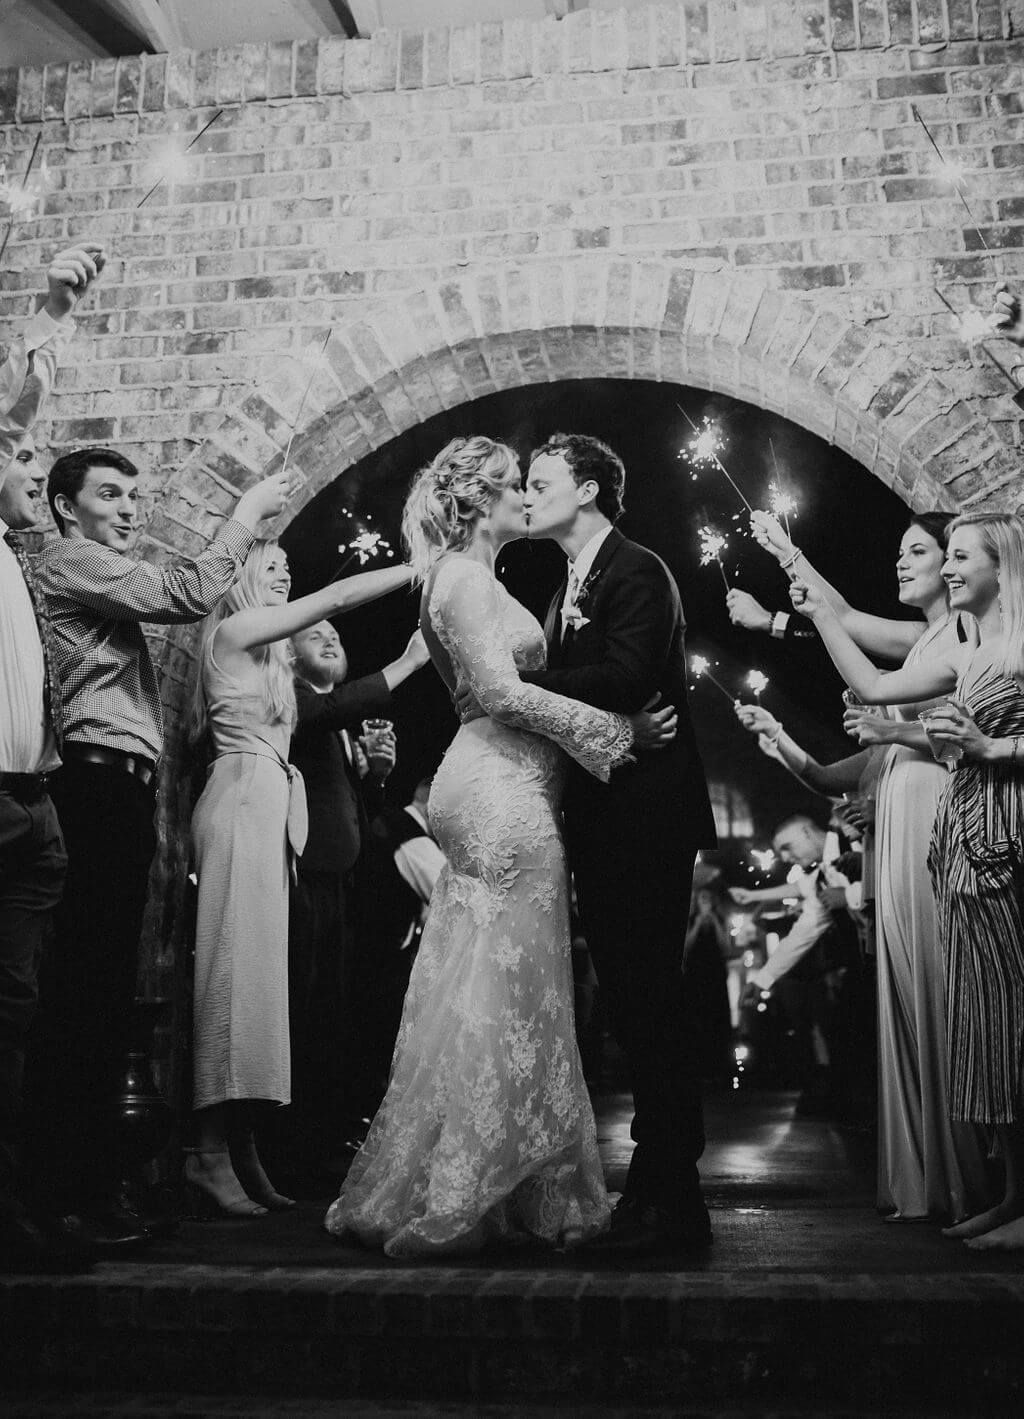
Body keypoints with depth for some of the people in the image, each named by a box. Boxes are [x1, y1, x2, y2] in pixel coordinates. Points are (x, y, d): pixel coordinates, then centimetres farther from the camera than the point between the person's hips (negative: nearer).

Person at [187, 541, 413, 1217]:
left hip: (270, 806, 9)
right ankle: (211, 1150, -12)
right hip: (242, 799, -9)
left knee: (260, 969, 3)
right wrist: (426, 566, -1)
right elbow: (339, 597, -5)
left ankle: (243, 1147, 4)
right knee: (238, 967, -13)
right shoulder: (234, 629, 1)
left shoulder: (268, 651, 27)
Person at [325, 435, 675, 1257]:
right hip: (502, 797, -10)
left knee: (487, 998, 11)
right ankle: (448, 1201, 3)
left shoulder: (476, 580, 21)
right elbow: (503, 692, -18)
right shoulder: (464, 576, -9)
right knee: (501, 996, -5)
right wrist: (618, 729, -14)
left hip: (502, 795, 10)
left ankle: (446, 1194, 19)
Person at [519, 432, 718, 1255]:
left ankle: (671, 1196, 3)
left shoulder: (638, 573, -8)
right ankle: (658, 1182, 21)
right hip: (600, 817, 9)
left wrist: (519, 681, -17)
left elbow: (625, 678, -22)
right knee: (630, 1000, 12)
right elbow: (568, 689, 15)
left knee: (650, 996, -6)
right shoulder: (570, 589, 20)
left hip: (646, 814, -9)